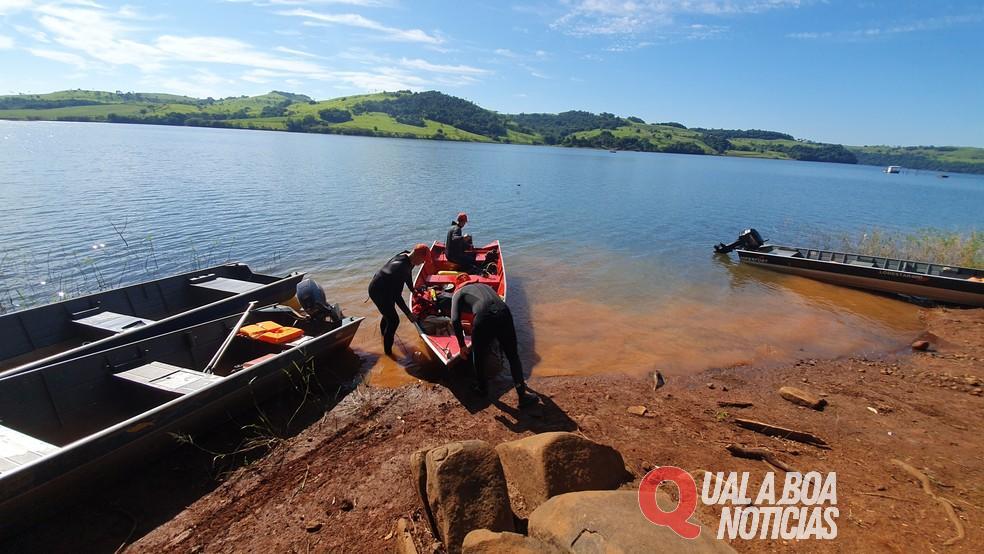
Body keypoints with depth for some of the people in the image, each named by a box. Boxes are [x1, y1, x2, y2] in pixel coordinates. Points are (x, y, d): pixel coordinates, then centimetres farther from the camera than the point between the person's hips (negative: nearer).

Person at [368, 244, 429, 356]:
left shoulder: (407, 257, -11)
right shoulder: (400, 268, -38)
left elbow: (408, 275, 12)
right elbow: (397, 296, -35)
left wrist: (413, 290, 28)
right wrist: (408, 313, -28)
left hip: (387, 287, 10)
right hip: (378, 291, -10)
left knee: (389, 311, 32)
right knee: (394, 320, -6)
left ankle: (384, 331, 62)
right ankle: (387, 350, 11)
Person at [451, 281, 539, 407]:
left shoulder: (458, 294, 24)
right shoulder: (484, 286, 37)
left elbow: (455, 321, 11)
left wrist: (462, 346, 19)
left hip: (483, 318, -3)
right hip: (504, 314, 4)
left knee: (478, 357, 25)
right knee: (513, 357, 19)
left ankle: (482, 388, 44)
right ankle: (522, 394, 22)